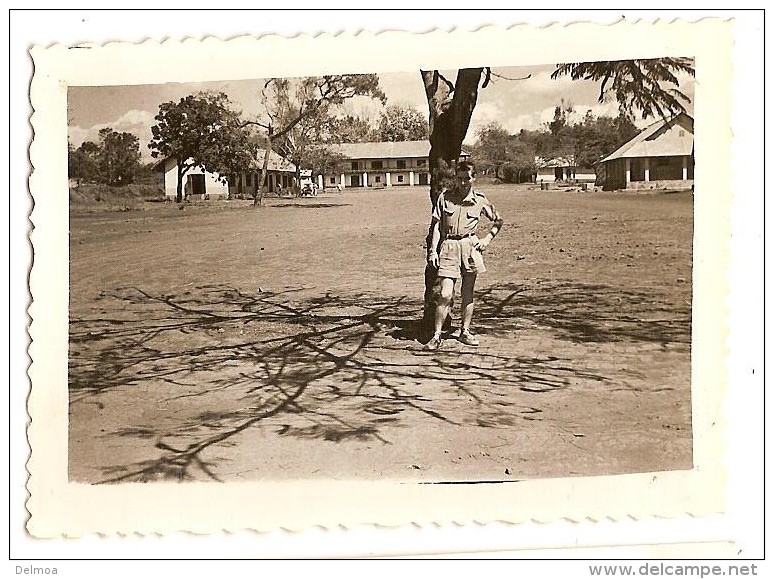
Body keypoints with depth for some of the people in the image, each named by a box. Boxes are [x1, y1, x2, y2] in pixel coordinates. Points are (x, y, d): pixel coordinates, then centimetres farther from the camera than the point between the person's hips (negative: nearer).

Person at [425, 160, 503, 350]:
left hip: (470, 246, 2)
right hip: (449, 247, -1)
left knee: (467, 293, 9)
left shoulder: (480, 200, 4)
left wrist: (488, 238, 5)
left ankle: (465, 332, 22)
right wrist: (433, 251, -3)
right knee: (445, 295, -8)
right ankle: (436, 336, -1)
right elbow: (436, 225, 3)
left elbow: (498, 220, 18)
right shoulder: (445, 197, 1)